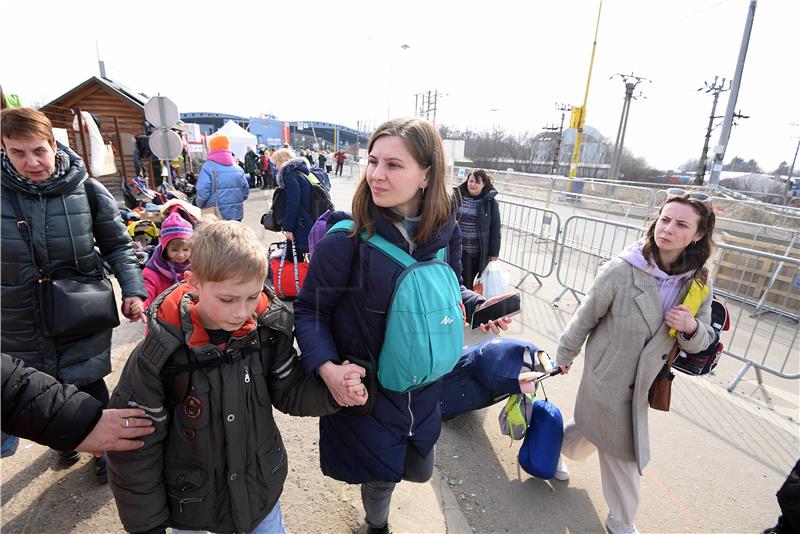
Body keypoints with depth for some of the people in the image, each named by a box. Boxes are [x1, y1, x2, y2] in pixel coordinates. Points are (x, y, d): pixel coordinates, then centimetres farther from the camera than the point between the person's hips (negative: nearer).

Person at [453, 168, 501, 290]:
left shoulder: (490, 201, -2)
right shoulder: (457, 197, 0)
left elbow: (495, 228, -1)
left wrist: (494, 253, -3)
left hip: (480, 251, 0)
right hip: (459, 249, 0)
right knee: (462, 283, 5)